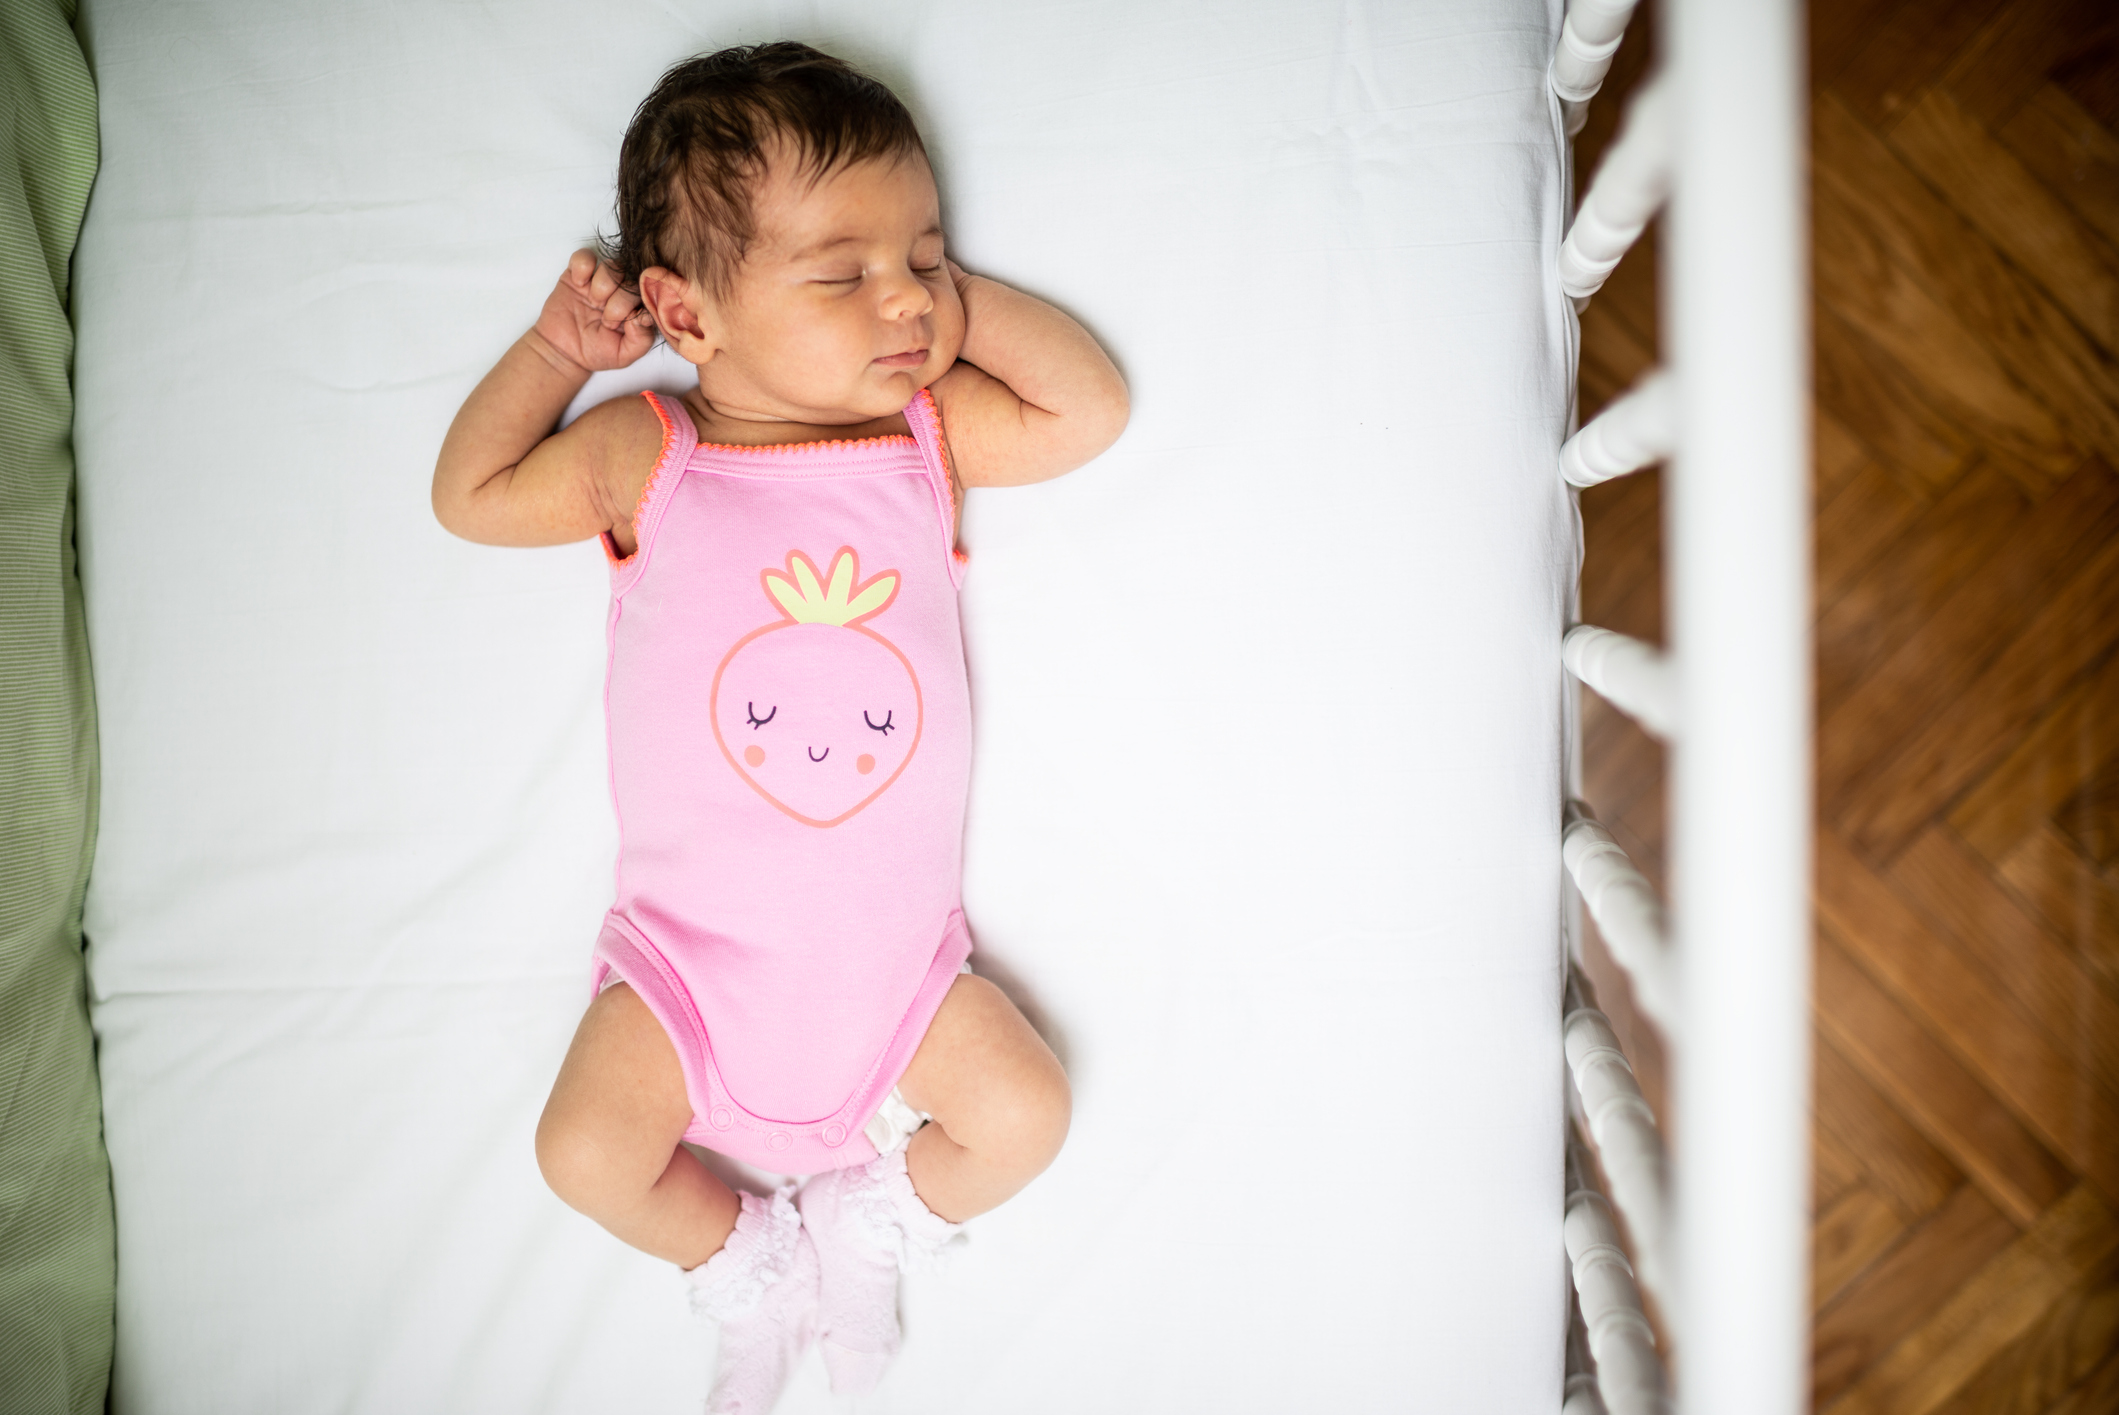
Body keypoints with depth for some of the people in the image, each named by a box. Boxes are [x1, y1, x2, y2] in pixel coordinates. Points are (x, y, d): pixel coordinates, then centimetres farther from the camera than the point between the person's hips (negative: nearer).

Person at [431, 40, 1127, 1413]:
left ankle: (868, 1222, 23)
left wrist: (955, 296, -8)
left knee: (1024, 1116, -6)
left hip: (895, 947, 1)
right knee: (587, 1152, -8)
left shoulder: (930, 435, -3)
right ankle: (747, 1261, 22)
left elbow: (1091, 407, -7)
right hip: (690, 946, -1)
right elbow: (470, 496, 5)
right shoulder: (643, 456, -7)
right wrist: (555, 348, -2)